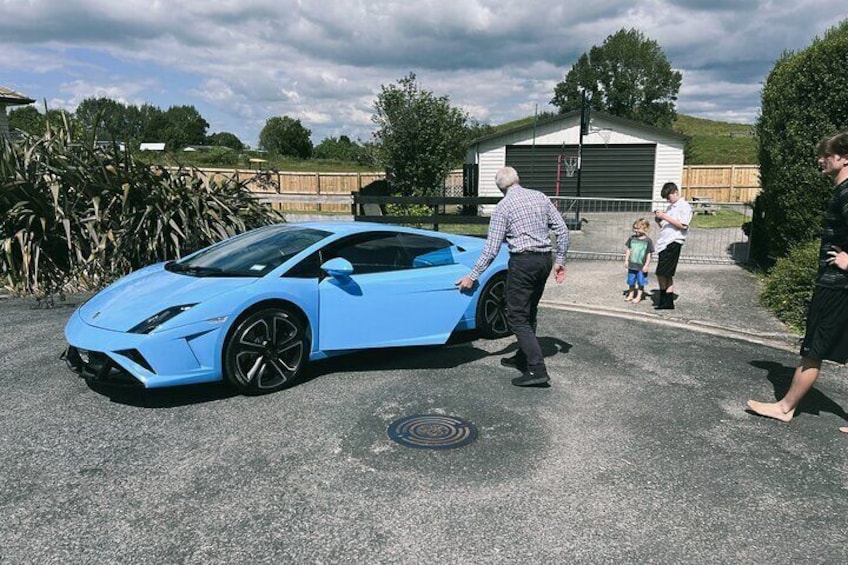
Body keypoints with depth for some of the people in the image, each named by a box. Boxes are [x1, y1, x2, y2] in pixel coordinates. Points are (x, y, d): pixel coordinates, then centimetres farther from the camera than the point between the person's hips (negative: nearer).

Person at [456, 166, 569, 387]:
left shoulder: (503, 206, -7)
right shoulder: (540, 197, 9)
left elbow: (491, 248, -10)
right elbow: (562, 230, 7)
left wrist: (472, 276, -4)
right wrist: (560, 260, 15)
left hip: (523, 261, -7)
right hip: (544, 260, 7)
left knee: (517, 317, -3)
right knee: (529, 312, 20)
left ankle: (538, 370, -10)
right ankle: (523, 358, 30)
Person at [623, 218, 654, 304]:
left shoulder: (648, 241, -7)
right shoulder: (632, 238, 3)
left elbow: (649, 255, -5)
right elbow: (628, 250, 10)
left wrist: (646, 265, -9)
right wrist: (626, 260, 4)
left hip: (642, 266, -3)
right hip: (632, 265, 4)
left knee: (641, 282, 5)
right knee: (631, 281, 13)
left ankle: (638, 296, 17)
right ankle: (631, 294, 27)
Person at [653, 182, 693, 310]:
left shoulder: (684, 206, -3)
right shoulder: (669, 207, 21)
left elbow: (683, 225, -15)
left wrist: (665, 217, -17)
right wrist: (658, 221, 4)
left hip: (673, 242, -8)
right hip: (664, 243, 8)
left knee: (662, 273, -11)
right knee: (666, 275, 7)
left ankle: (666, 302, -3)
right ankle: (667, 302, 10)